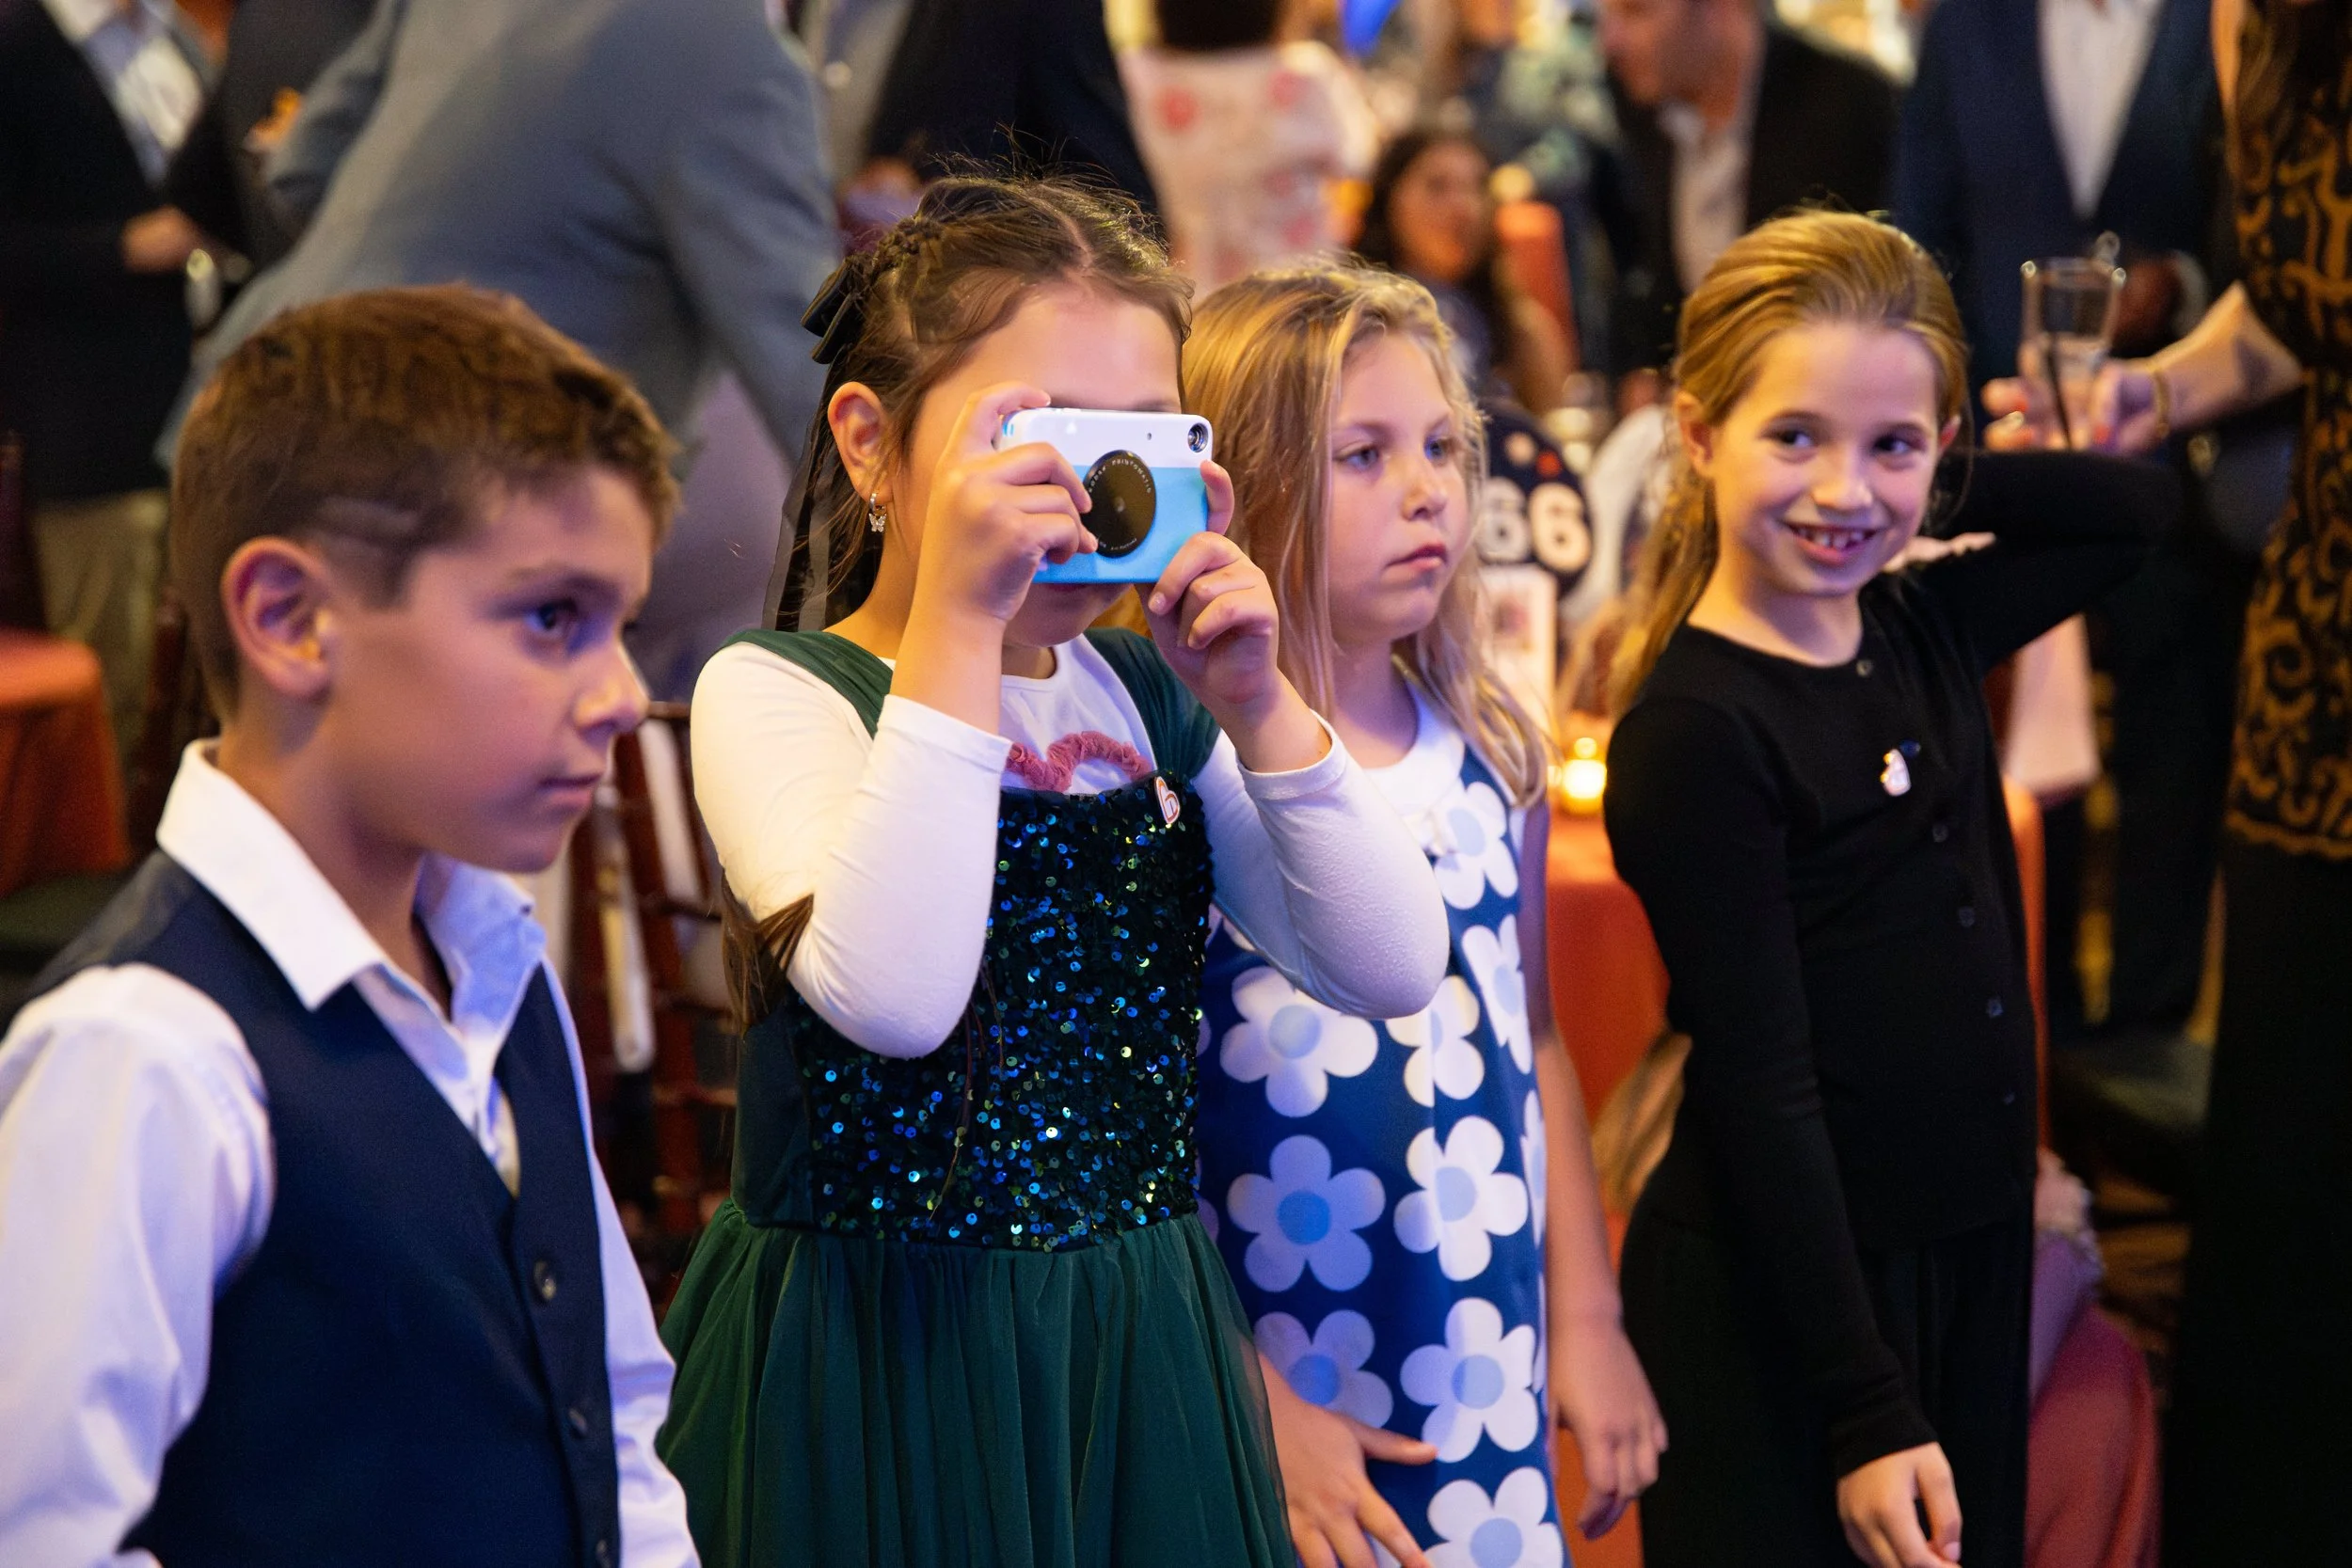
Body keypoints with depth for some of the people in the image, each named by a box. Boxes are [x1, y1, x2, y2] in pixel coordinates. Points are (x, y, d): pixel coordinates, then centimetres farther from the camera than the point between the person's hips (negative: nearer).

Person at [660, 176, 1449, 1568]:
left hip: (1145, 1354, 6)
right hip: (885, 1358, -5)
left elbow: (1394, 973, 0)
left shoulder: (1152, 692, 8)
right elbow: (892, 998, -29)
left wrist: (1255, 703, -12)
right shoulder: (774, 689, -10)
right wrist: (959, 620, -27)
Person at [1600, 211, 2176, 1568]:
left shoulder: (1923, 632, 3)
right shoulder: (1693, 731, -18)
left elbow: (2139, 504, 19)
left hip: (1974, 1253, 7)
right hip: (1780, 1292, -7)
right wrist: (1865, 1412, -19)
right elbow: (1757, 1087, -19)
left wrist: (1922, 483, 5)